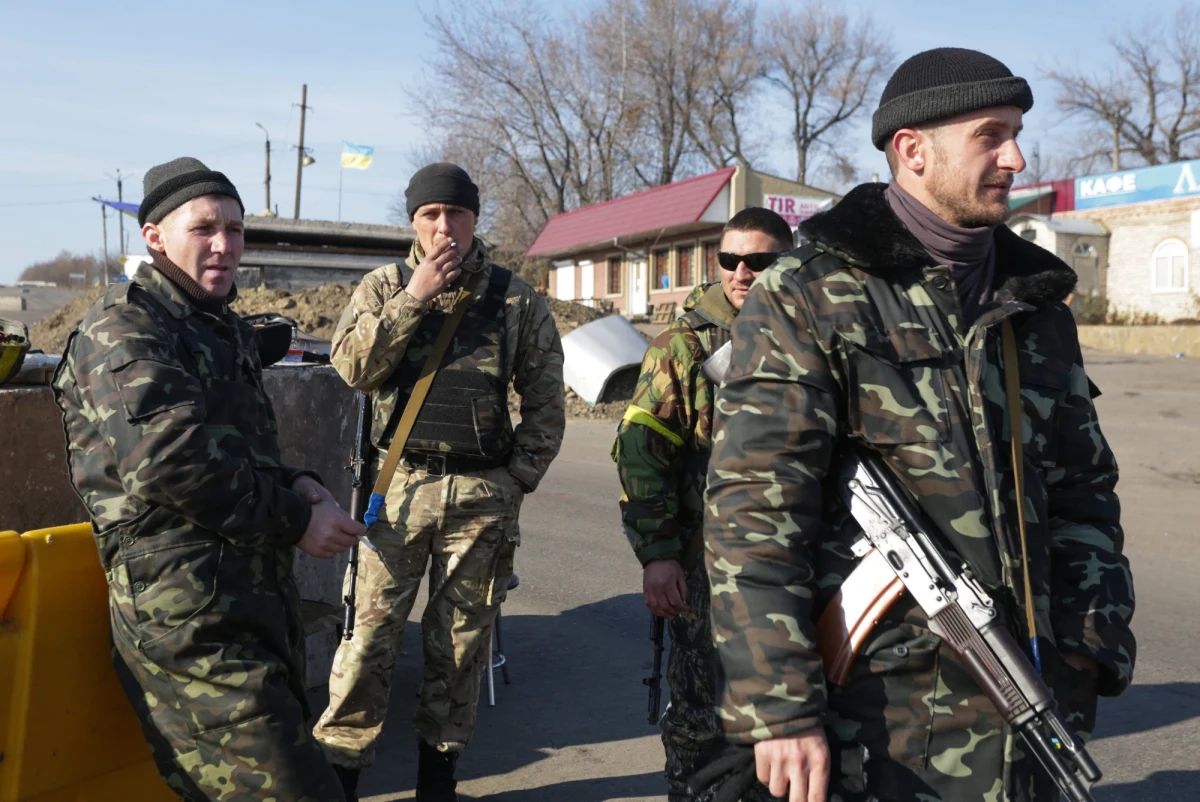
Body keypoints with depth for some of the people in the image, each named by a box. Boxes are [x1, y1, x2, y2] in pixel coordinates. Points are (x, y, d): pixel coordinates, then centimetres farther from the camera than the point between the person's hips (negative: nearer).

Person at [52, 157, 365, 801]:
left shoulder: (227, 330, 20)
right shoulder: (124, 329, -8)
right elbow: (169, 460, -22)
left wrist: (292, 483, 5)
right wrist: (294, 519, -14)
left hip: (259, 596, 9)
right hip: (187, 610, -9)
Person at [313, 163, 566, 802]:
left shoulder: (516, 298, 4)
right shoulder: (384, 286, 6)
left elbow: (545, 400, 6)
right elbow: (353, 366, -9)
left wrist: (517, 481, 0)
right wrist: (416, 296, -12)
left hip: (483, 495, 1)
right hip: (400, 484, 0)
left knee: (460, 640, 10)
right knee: (371, 633, 1)